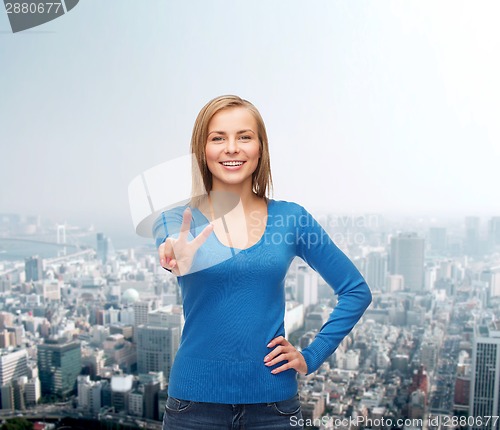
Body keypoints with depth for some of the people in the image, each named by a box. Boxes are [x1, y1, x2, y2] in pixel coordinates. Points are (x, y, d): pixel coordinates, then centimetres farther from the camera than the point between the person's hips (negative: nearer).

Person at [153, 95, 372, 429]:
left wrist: (312, 356, -2)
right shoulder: (177, 219, -3)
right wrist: (182, 260, -48)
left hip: (273, 401, 1)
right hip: (195, 399, 0)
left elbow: (357, 291, 4)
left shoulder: (290, 218, -2)